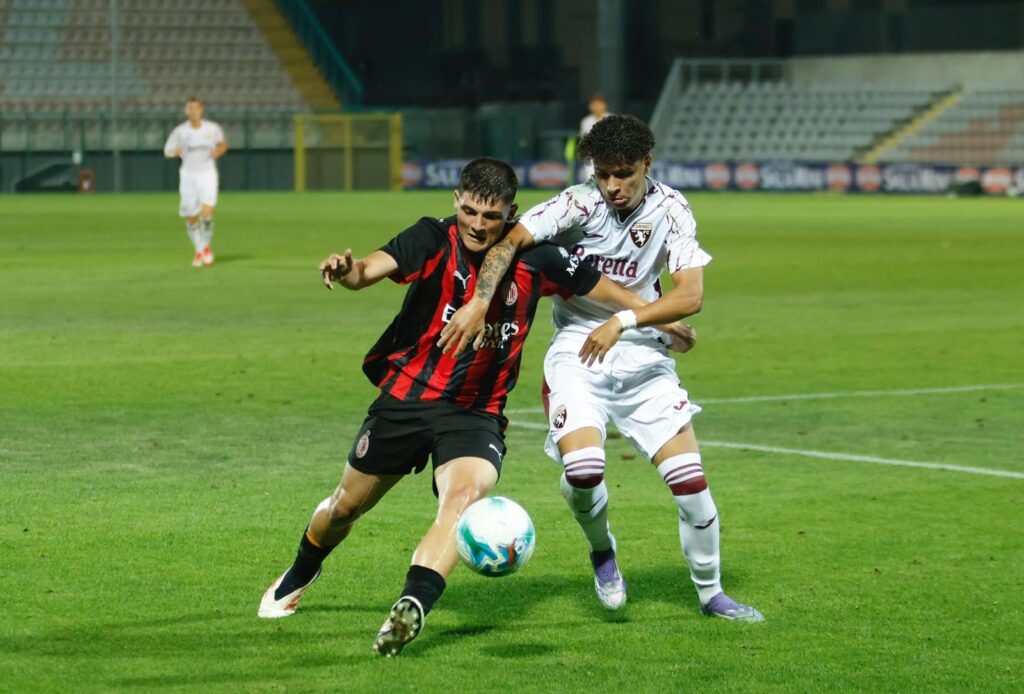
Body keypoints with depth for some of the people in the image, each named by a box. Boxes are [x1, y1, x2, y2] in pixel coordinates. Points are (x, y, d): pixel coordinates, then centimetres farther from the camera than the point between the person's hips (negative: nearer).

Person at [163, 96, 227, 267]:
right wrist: (175, 151, -24)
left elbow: (223, 143, 16)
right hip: (188, 175, 1)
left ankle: (206, 246, 5)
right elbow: (167, 152, 0)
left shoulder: (212, 128, -2)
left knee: (207, 213, -18)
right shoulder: (180, 131, -4)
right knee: (191, 218, 5)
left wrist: (219, 150, -7)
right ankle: (198, 251, 26)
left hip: (207, 175, -1)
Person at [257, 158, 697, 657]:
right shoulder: (433, 240, -13)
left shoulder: (535, 259, -7)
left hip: (476, 414, 0)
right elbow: (374, 268, -30)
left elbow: (600, 287, 6)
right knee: (348, 505, 15)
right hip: (406, 398, 0)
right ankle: (298, 577, 46)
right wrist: (349, 272, -53)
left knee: (466, 495, -30)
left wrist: (663, 322, 7)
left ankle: (412, 608, -43)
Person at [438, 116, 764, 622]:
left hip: (642, 356, 2)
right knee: (583, 468, -25)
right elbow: (511, 239, -20)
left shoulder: (670, 209, -5)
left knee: (689, 477, -5)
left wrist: (622, 322, -24)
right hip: (576, 353, -2)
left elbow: (690, 295, -12)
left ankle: (710, 593, 18)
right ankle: (602, 552, 9)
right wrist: (479, 301, -36)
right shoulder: (579, 204, -11)